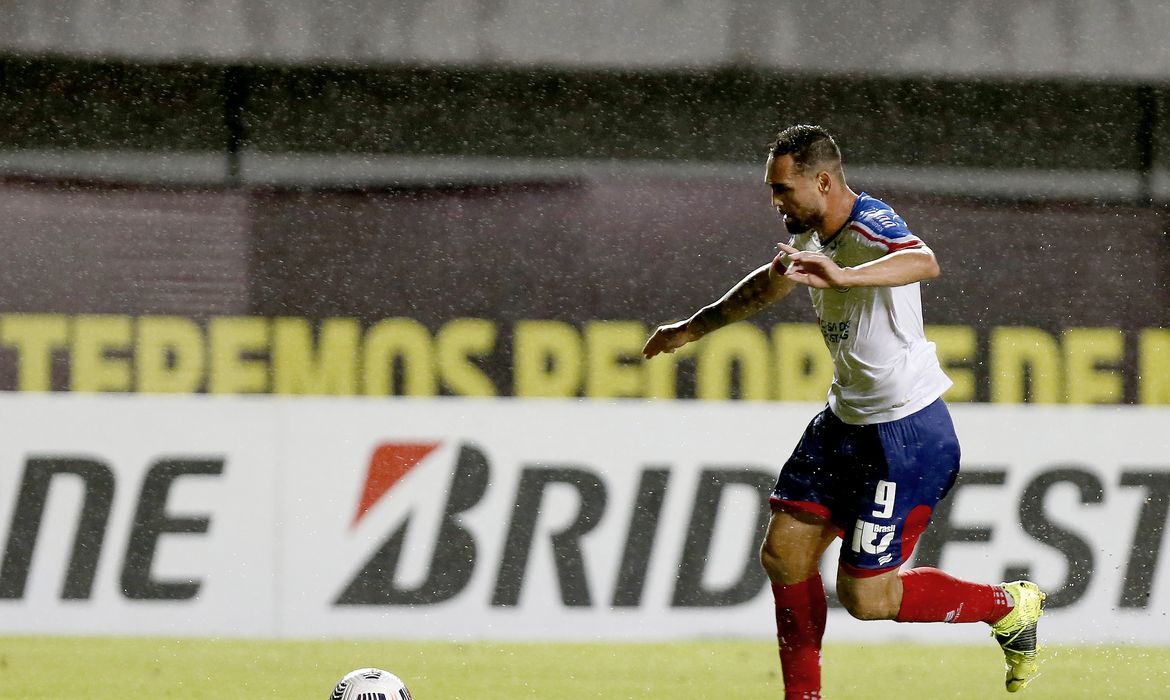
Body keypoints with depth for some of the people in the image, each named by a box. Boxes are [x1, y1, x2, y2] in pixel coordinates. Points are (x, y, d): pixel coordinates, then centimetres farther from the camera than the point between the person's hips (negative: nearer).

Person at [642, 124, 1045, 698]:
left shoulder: (870, 230, -25)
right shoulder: (813, 234, 5)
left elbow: (924, 263, -49)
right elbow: (770, 284, 28)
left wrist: (845, 276, -65)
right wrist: (694, 328, 37)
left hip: (906, 435, -9)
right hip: (845, 420, 9)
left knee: (865, 597, -6)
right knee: (784, 555, 6)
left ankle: (1008, 605, 14)